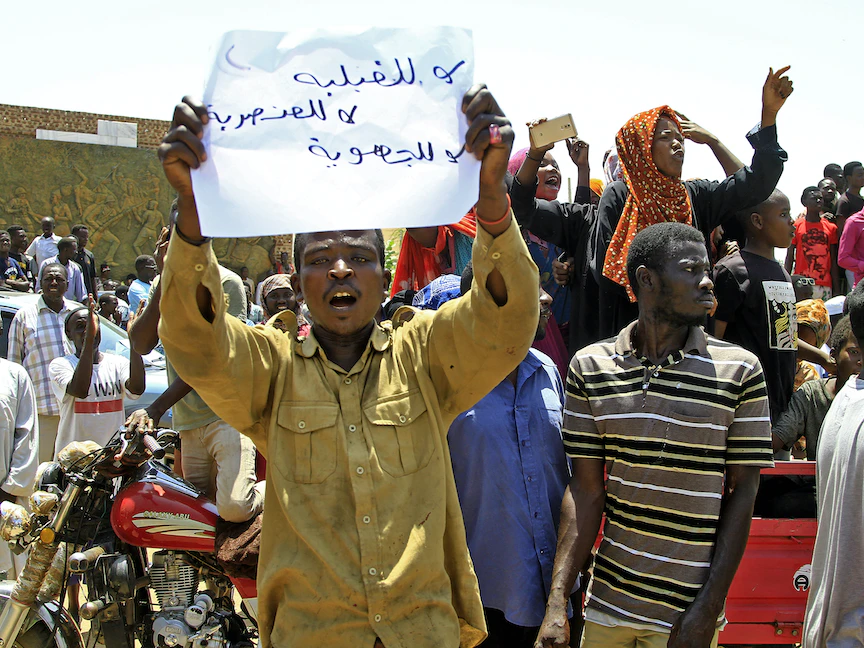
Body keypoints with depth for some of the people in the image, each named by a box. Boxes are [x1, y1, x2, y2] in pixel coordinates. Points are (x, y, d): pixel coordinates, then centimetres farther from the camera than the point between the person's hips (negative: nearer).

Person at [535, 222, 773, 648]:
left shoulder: (740, 371, -5)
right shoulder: (590, 367, -2)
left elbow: (742, 494, -4)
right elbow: (585, 491, -1)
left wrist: (708, 611, -9)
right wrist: (557, 604, -7)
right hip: (607, 604, 2)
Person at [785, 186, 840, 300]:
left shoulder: (831, 228, 11)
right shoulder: (796, 226, 5)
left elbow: (834, 261, 11)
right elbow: (789, 258, 6)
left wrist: (837, 291, 6)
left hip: (825, 286, 2)